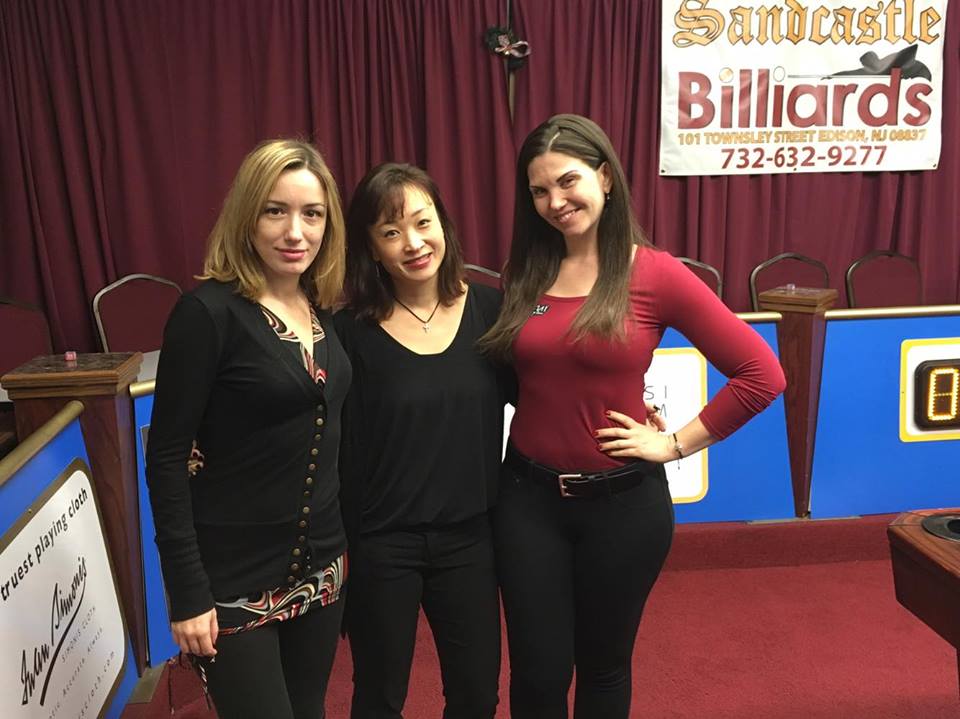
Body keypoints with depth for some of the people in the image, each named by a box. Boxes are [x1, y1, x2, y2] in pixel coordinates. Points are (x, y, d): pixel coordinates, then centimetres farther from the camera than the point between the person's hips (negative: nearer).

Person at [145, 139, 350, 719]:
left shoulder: (323, 309, 3)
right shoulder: (209, 312, -16)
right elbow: (167, 458, -14)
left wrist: (347, 543, 12)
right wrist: (187, 592, -15)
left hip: (320, 563, 6)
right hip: (233, 576, -6)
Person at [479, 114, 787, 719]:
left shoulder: (656, 275, -11)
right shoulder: (524, 274, 0)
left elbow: (761, 375, -11)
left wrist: (675, 444, -9)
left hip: (622, 501, -2)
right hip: (529, 497, 2)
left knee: (604, 666, 18)